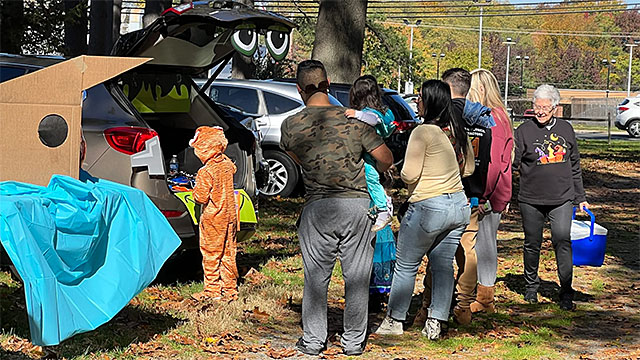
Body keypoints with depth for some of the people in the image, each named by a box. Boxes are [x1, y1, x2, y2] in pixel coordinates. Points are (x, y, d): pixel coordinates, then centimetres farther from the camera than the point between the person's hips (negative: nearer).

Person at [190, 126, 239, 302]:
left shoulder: (205, 172, -20)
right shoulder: (228, 165, 1)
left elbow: (201, 198, -19)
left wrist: (196, 190, 0)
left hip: (213, 219, -7)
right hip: (230, 215, 7)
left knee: (211, 255, 2)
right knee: (228, 253, 12)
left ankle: (212, 290, 6)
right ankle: (230, 289, 15)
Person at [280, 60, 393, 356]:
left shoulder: (290, 125, -1)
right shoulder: (353, 120, -3)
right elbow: (386, 159, 2)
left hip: (317, 207, 0)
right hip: (358, 204, 0)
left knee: (316, 276, 11)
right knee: (357, 276, 10)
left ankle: (313, 340, 17)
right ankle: (353, 341, 17)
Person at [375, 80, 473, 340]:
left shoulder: (423, 132, -16)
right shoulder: (457, 131, 5)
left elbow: (410, 175, -17)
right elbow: (468, 168, 17)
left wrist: (399, 173, 3)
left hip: (428, 207, -7)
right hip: (459, 205, 7)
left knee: (406, 265, 8)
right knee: (443, 265, 12)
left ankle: (394, 321, 16)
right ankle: (435, 323, 11)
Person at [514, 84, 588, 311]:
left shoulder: (565, 129, 8)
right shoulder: (525, 130, -1)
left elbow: (575, 166, 16)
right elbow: (512, 163, -4)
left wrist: (580, 197, 16)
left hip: (562, 199, 1)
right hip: (531, 200, -1)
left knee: (562, 241, -10)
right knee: (532, 244, 9)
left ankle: (566, 293, -3)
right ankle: (531, 287, 28)